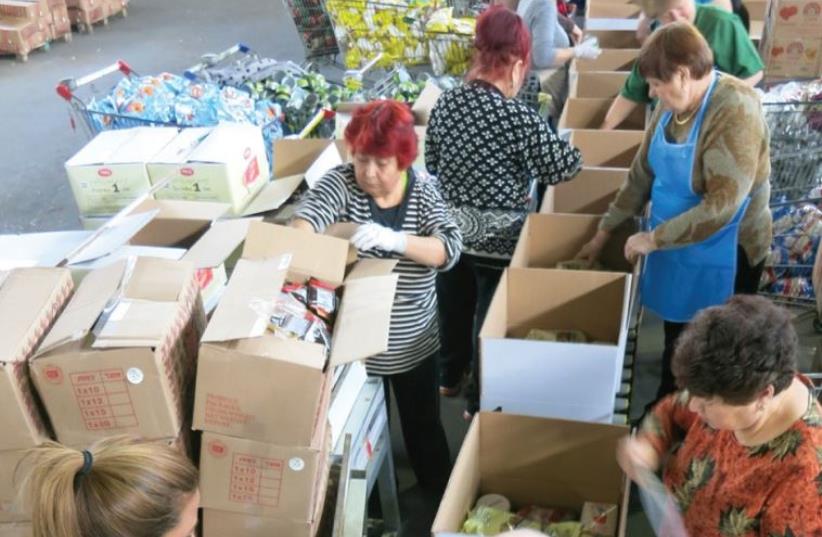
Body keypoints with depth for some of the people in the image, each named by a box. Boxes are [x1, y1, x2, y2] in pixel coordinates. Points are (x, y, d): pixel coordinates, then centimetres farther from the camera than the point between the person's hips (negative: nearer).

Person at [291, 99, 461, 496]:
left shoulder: (423, 190, -9)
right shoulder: (342, 182, -13)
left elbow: (450, 248, -21)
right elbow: (306, 218, -31)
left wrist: (393, 239, -37)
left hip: (412, 343, 1)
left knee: (423, 425, 20)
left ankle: (441, 497, 45)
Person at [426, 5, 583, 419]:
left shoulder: (445, 103, -6)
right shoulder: (519, 119, -24)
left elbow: (431, 164, 6)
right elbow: (560, 169, -12)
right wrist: (574, 151, 8)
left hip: (450, 229, 6)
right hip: (498, 240, -6)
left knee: (453, 305, 24)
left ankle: (449, 377, 46)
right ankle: (480, 401, 29)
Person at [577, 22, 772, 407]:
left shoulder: (735, 112, -26)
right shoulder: (673, 104, -2)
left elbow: (722, 206, -28)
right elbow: (642, 172, 8)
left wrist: (652, 238, -21)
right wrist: (605, 231, 11)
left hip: (720, 256, -7)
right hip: (673, 245, 7)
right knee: (675, 335, 21)